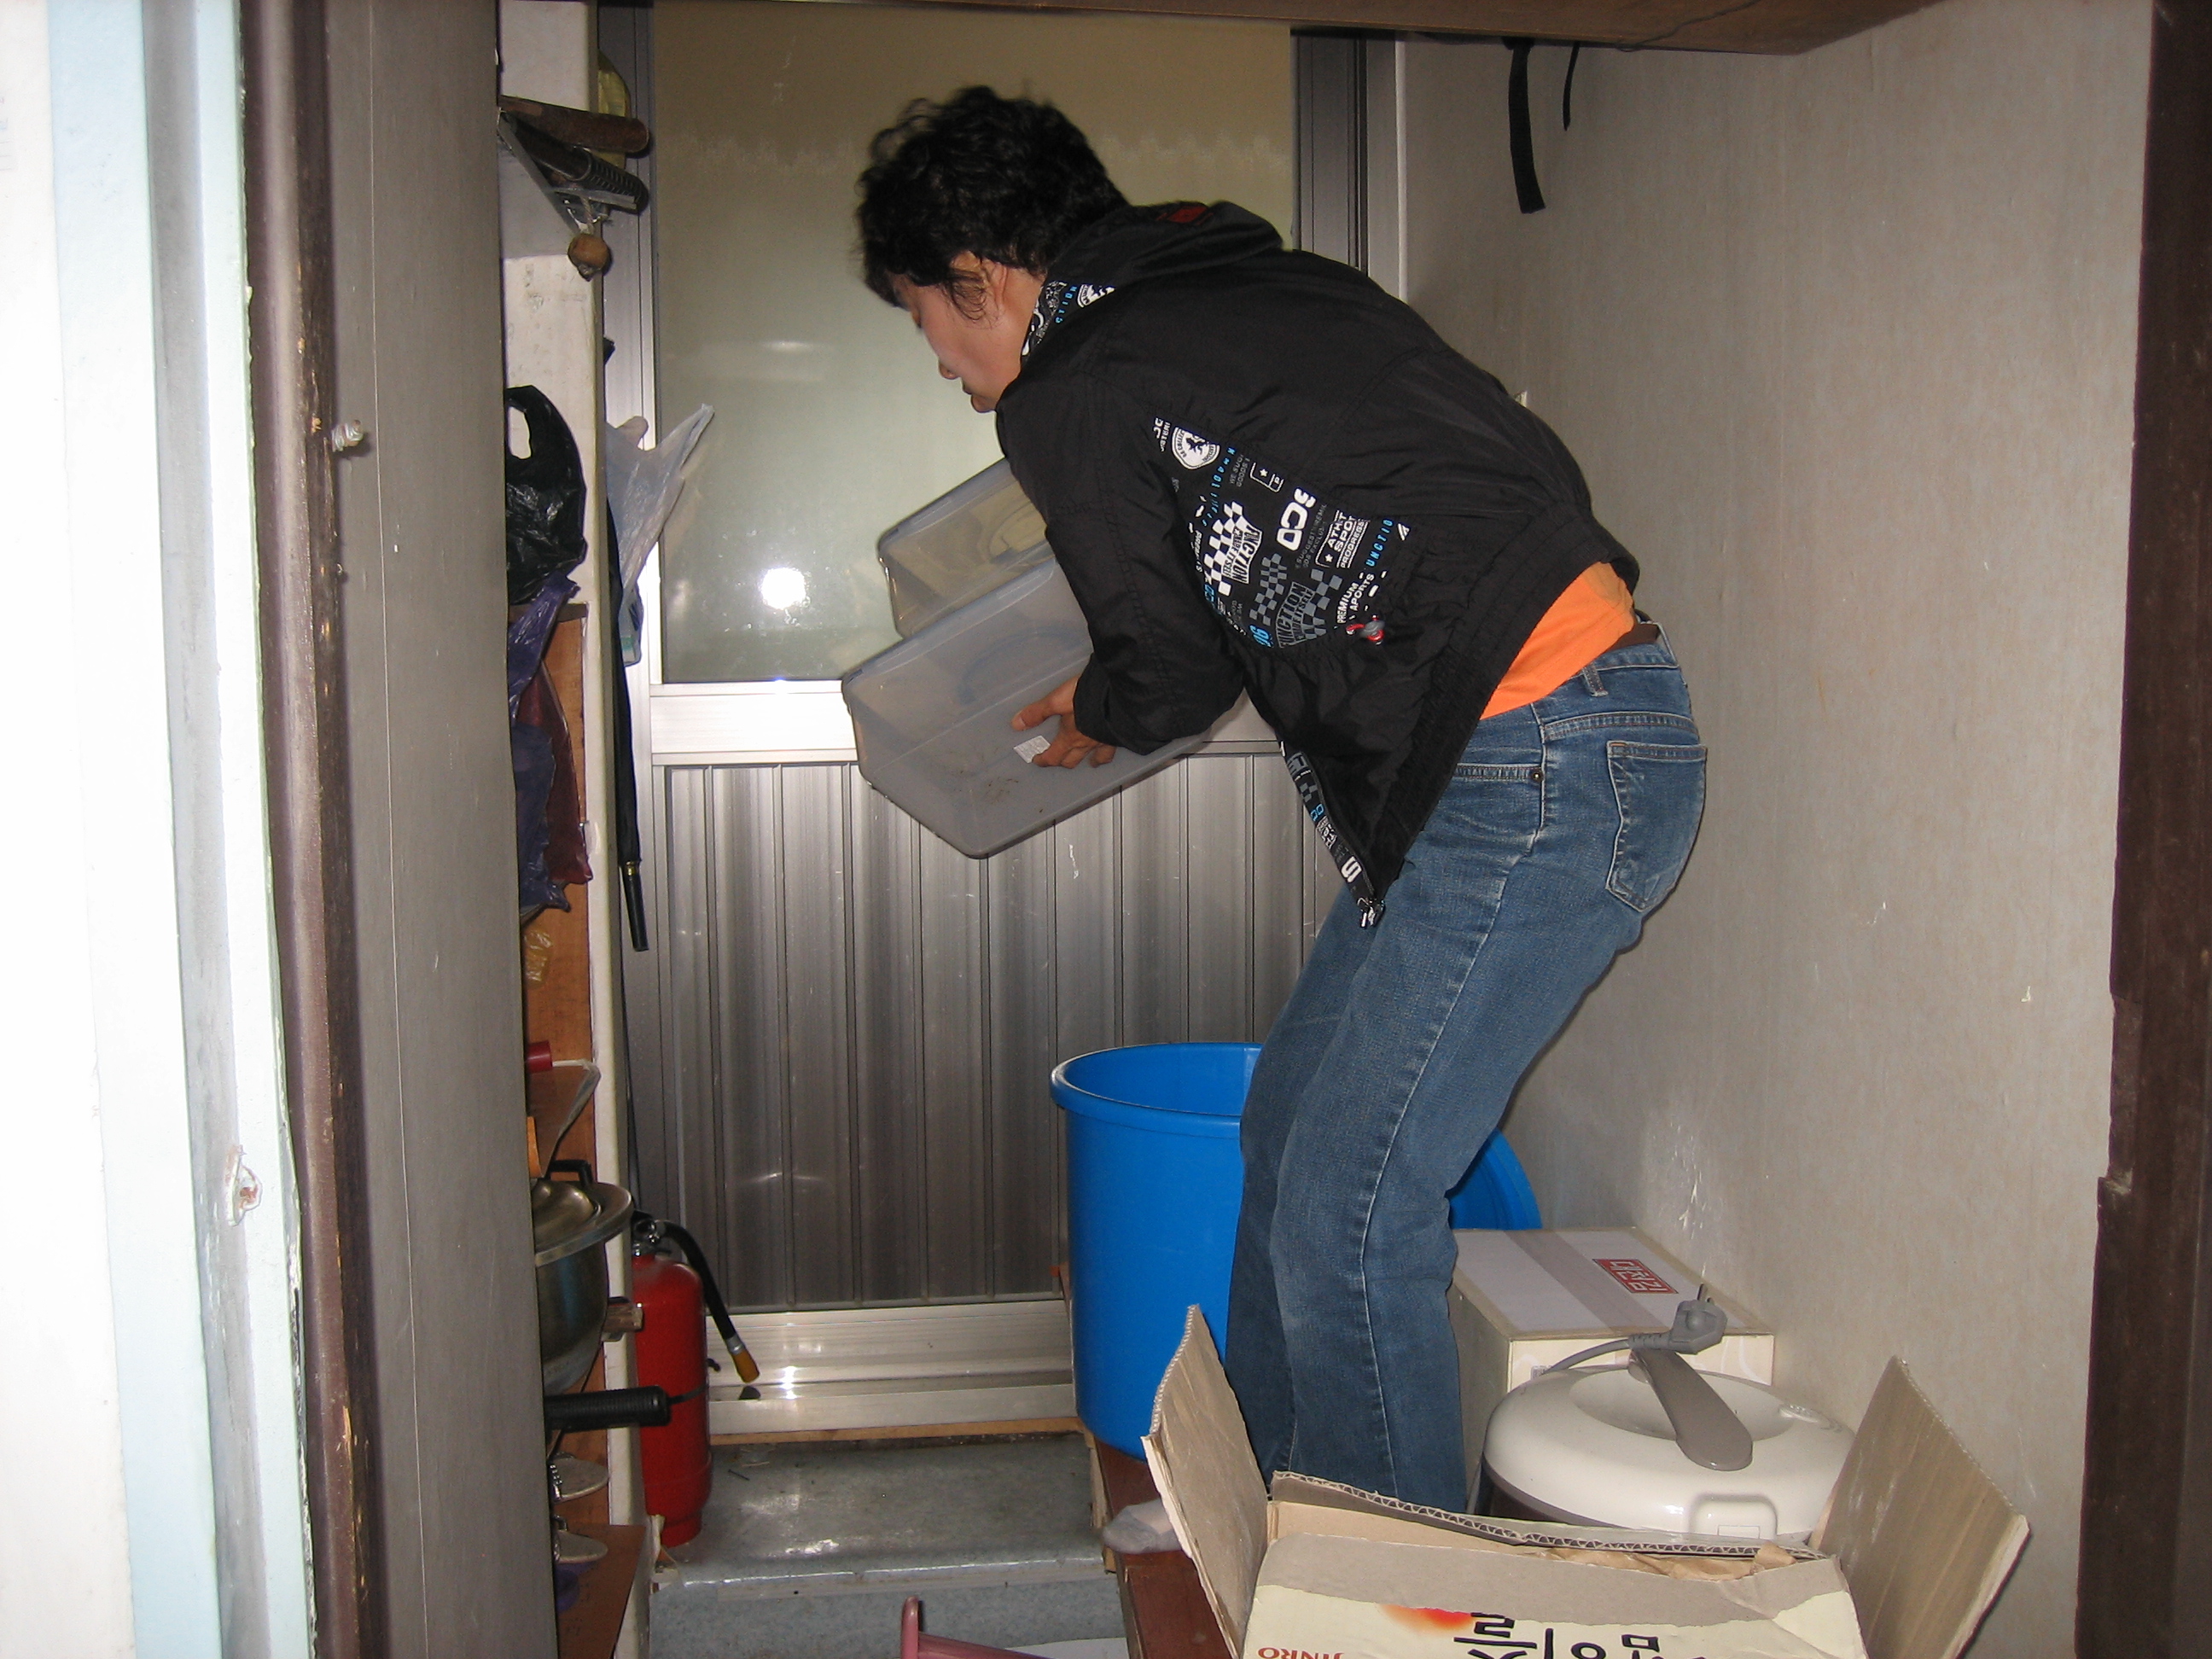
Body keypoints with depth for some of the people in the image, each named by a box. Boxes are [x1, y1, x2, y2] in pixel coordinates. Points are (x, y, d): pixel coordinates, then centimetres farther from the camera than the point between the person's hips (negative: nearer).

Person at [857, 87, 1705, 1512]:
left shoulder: (1068, 398, -7)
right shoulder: (1256, 280, 18)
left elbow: (1175, 671, 1)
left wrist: (1096, 718, 22)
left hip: (1535, 774, -10)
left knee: (1350, 1216, -5)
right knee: (1293, 1126, 17)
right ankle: (1272, 1514, 32)